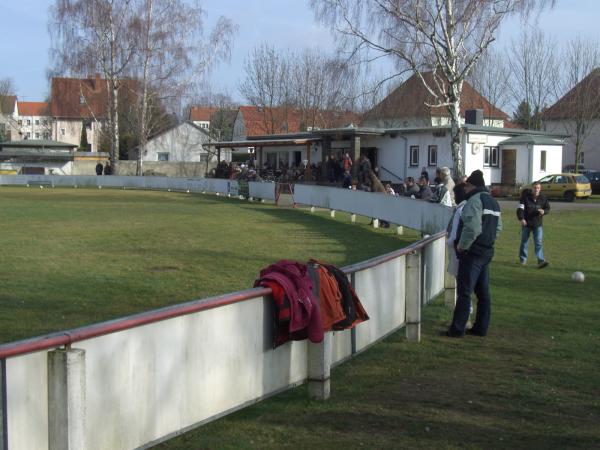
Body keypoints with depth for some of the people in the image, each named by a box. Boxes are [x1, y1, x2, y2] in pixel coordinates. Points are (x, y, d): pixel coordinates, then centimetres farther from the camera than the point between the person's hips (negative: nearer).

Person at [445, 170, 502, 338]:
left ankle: (457, 329, -2)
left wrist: (462, 246, -15)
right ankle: (481, 327, 18)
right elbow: (498, 226, 22)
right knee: (483, 292, 13)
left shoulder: (475, 200, -16)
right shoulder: (492, 201, 16)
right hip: (487, 251, 10)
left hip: (472, 253, -10)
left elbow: (472, 228, -26)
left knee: (464, 292, -5)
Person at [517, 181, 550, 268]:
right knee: (524, 242, 11)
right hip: (526, 223, -1)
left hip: (538, 224, 1)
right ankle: (523, 259, 28)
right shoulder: (525, 196, -10)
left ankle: (541, 261, -12)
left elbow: (548, 208, 11)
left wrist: (544, 211, -13)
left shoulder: (543, 198, -1)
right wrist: (521, 218, -28)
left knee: (538, 242, -8)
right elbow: (520, 208, -13)